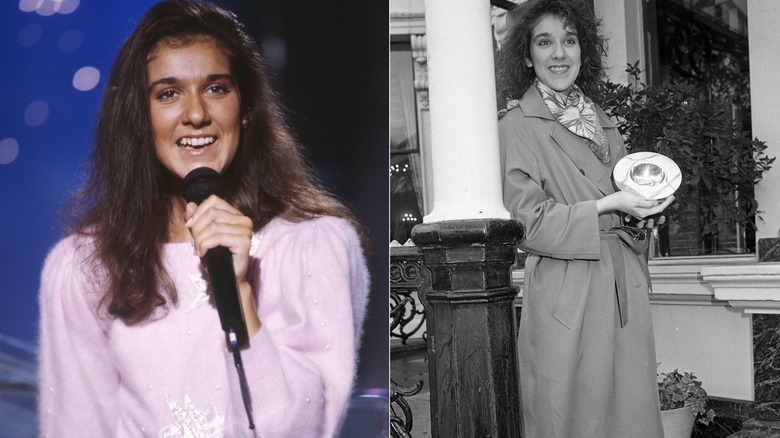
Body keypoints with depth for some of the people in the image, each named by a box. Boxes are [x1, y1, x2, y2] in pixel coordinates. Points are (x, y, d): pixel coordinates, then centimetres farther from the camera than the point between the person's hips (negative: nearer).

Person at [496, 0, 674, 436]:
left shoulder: (601, 119, 15)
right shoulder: (517, 126, -6)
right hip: (566, 297, -6)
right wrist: (609, 206, -16)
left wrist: (645, 206, 3)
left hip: (625, 287, 6)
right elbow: (530, 222, -11)